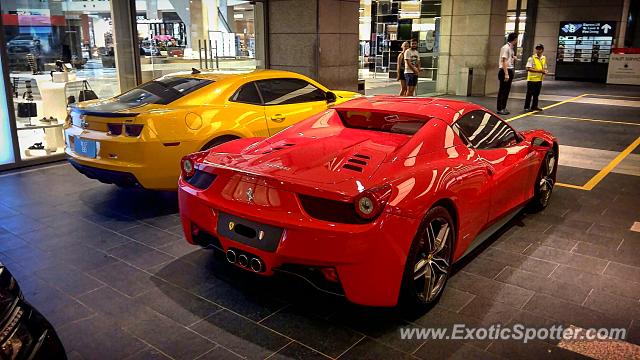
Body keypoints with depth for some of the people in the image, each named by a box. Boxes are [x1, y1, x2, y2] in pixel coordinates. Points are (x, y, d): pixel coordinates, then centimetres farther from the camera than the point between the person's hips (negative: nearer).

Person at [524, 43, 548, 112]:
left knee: (536, 94, 12)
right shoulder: (532, 58, -9)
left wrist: (545, 71, -3)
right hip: (532, 79, -6)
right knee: (529, 93, -2)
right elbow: (528, 68, -16)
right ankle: (526, 107, 5)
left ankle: (534, 106, 21)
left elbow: (545, 68, 21)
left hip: (539, 79, 6)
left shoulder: (544, 58, 10)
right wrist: (539, 71, -20)